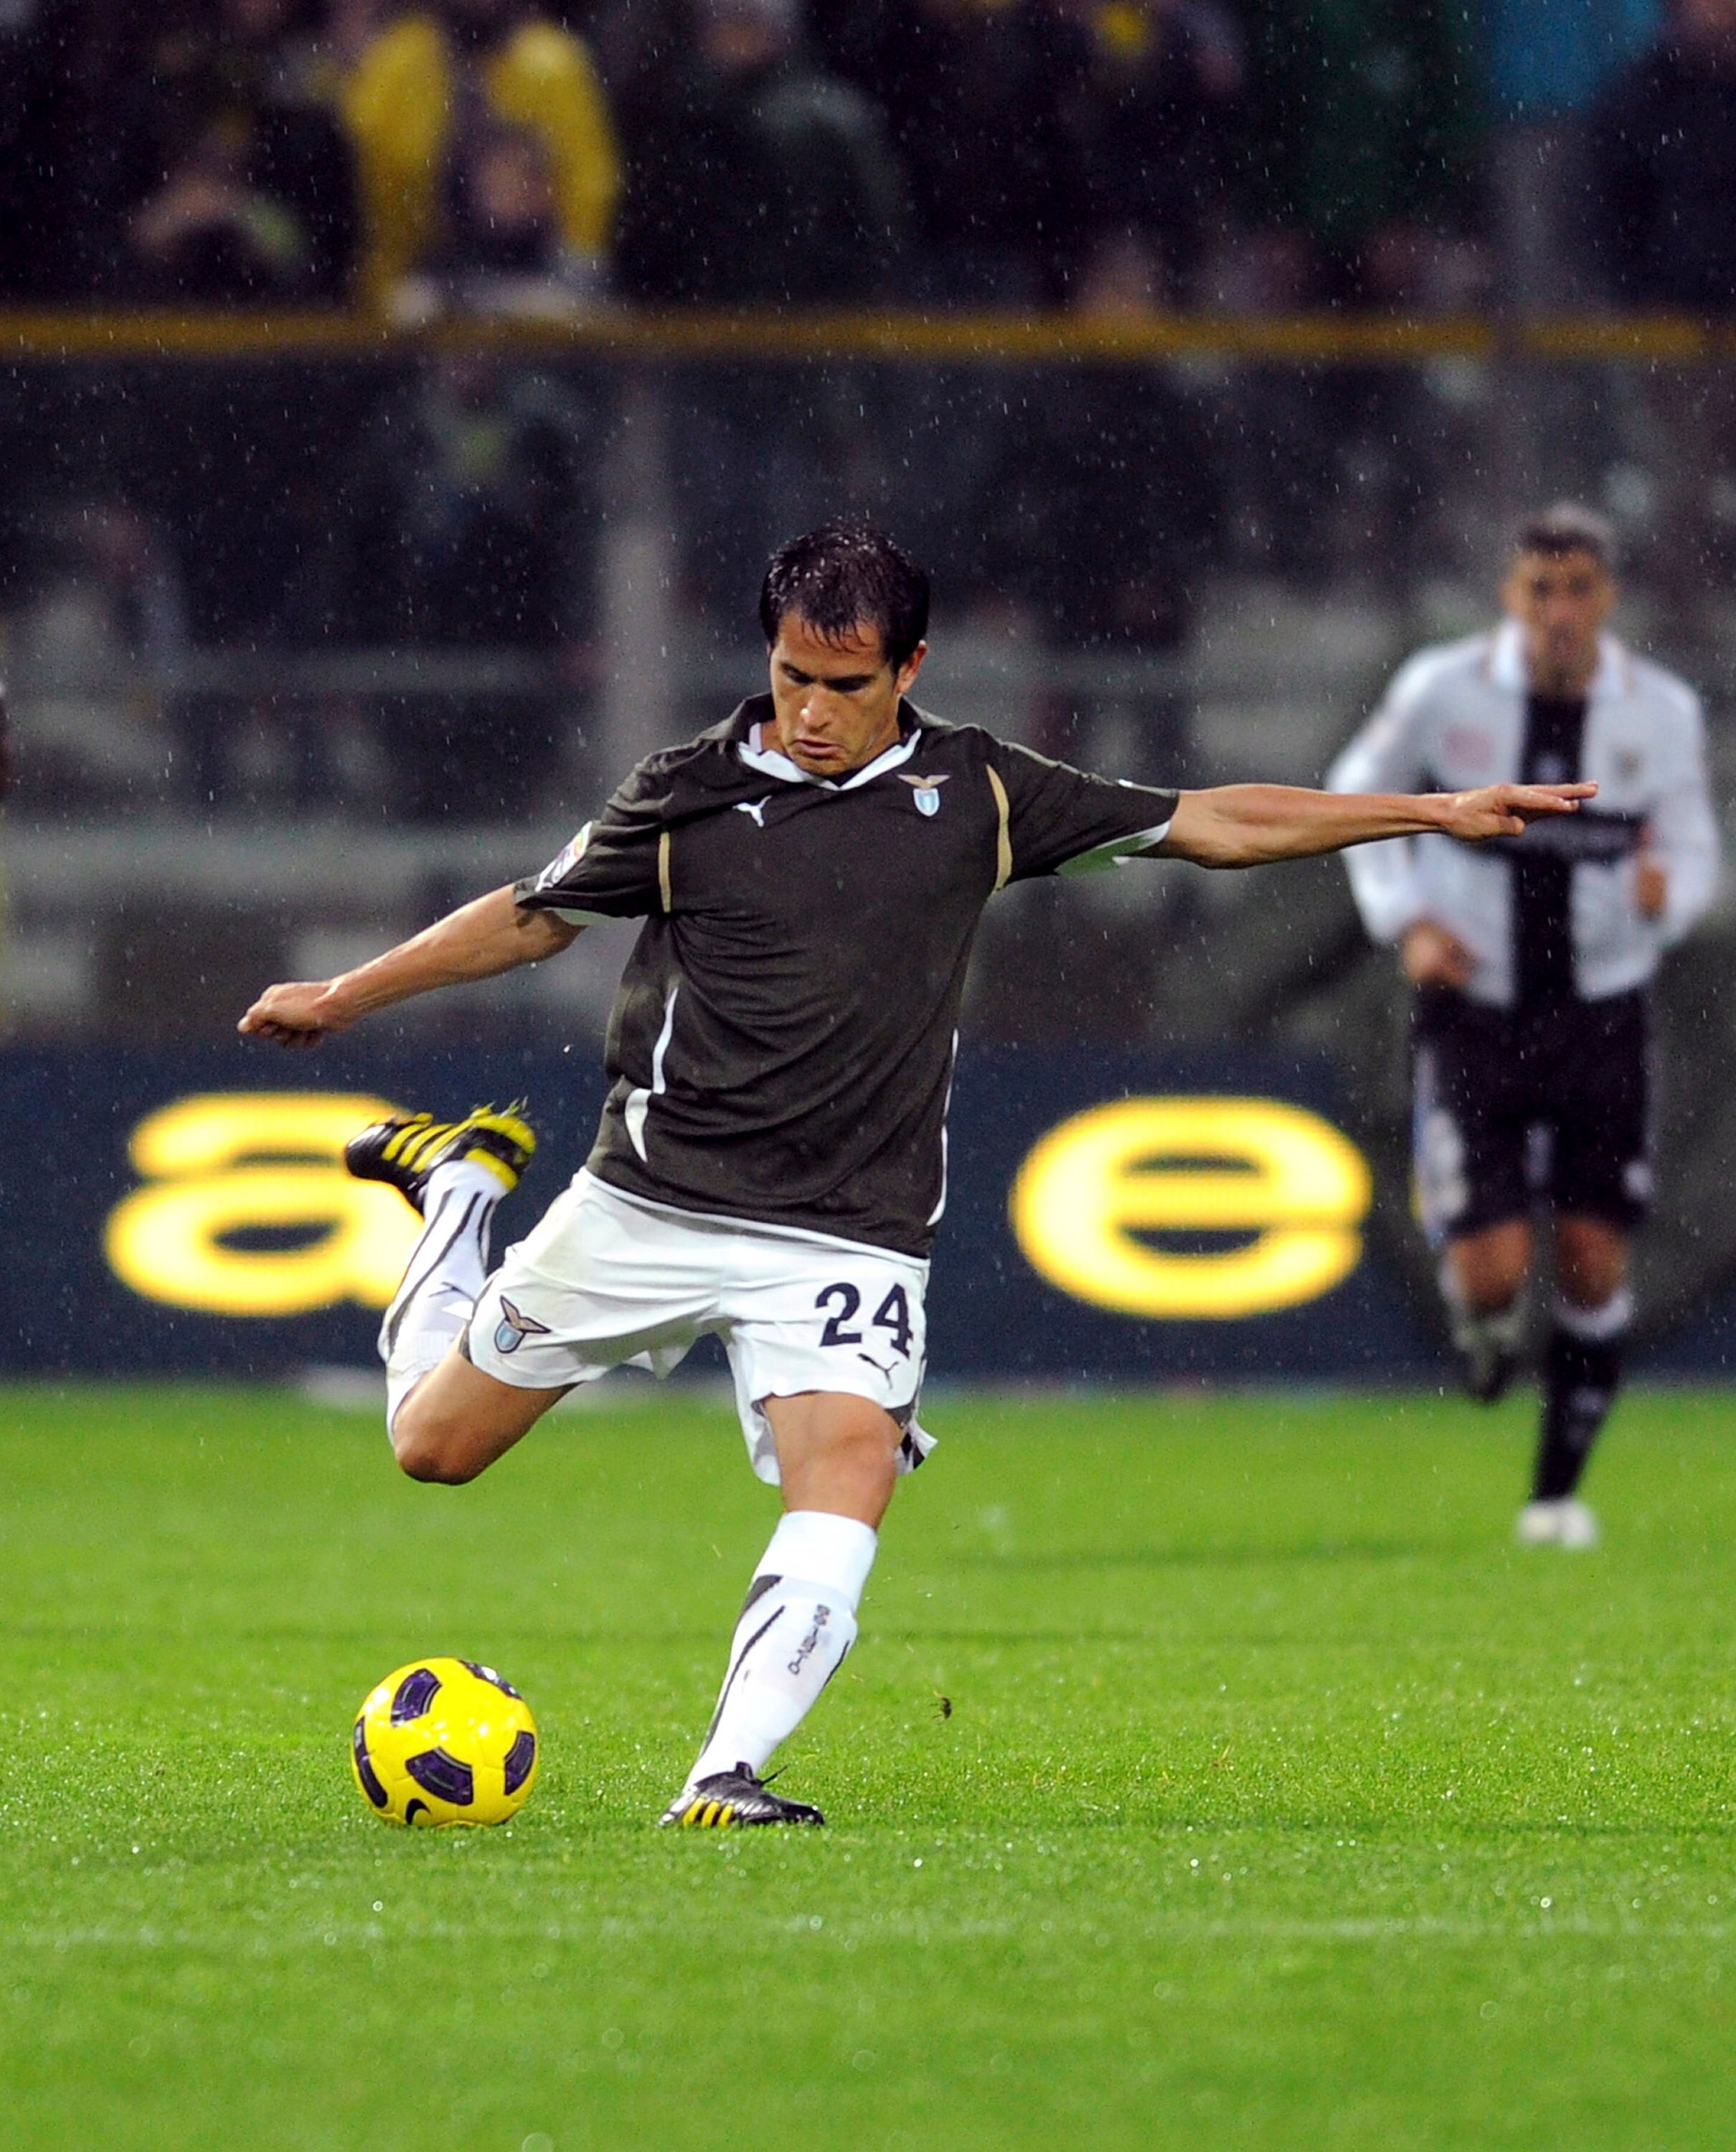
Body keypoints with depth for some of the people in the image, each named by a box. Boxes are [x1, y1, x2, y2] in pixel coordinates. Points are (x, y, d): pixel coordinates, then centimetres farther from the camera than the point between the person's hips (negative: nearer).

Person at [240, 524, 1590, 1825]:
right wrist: (344, 996, 14)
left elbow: (1209, 825, 8)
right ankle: (463, 1187, 37)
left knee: (847, 1484, -24)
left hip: (847, 1242, 0)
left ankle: (724, 1782, -27)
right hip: (650, 1208, 0)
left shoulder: (975, 792, 2)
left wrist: (1432, 813, 6)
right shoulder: (692, 793, -2)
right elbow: (535, 918, 12)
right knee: (436, 1444, 9)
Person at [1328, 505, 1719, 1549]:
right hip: (1476, 1012, -1)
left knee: (1595, 1263, -1)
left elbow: (1694, 848, 5)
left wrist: (1667, 887, -20)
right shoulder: (1443, 690, -7)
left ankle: (1560, 1487, 17)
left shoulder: (1662, 710, -4)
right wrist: (1407, 921, -4)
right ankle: (1485, 1329, 29)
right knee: (1490, 1271, -11)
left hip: (1602, 1019, 1)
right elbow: (1358, 794, 8)